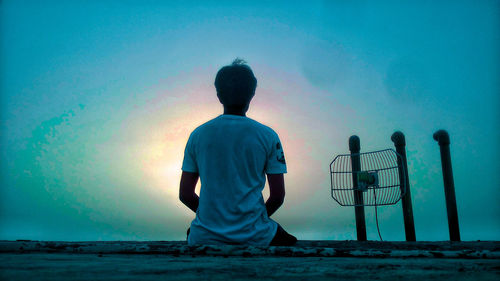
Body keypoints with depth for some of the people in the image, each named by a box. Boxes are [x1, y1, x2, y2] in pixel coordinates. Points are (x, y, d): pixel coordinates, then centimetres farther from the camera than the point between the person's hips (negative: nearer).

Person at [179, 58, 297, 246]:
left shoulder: (197, 135, -2)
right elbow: (278, 197, -5)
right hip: (255, 237, -1)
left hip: (206, 238, 2)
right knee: (288, 241, 31)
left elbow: (185, 195, 2)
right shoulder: (267, 136, -7)